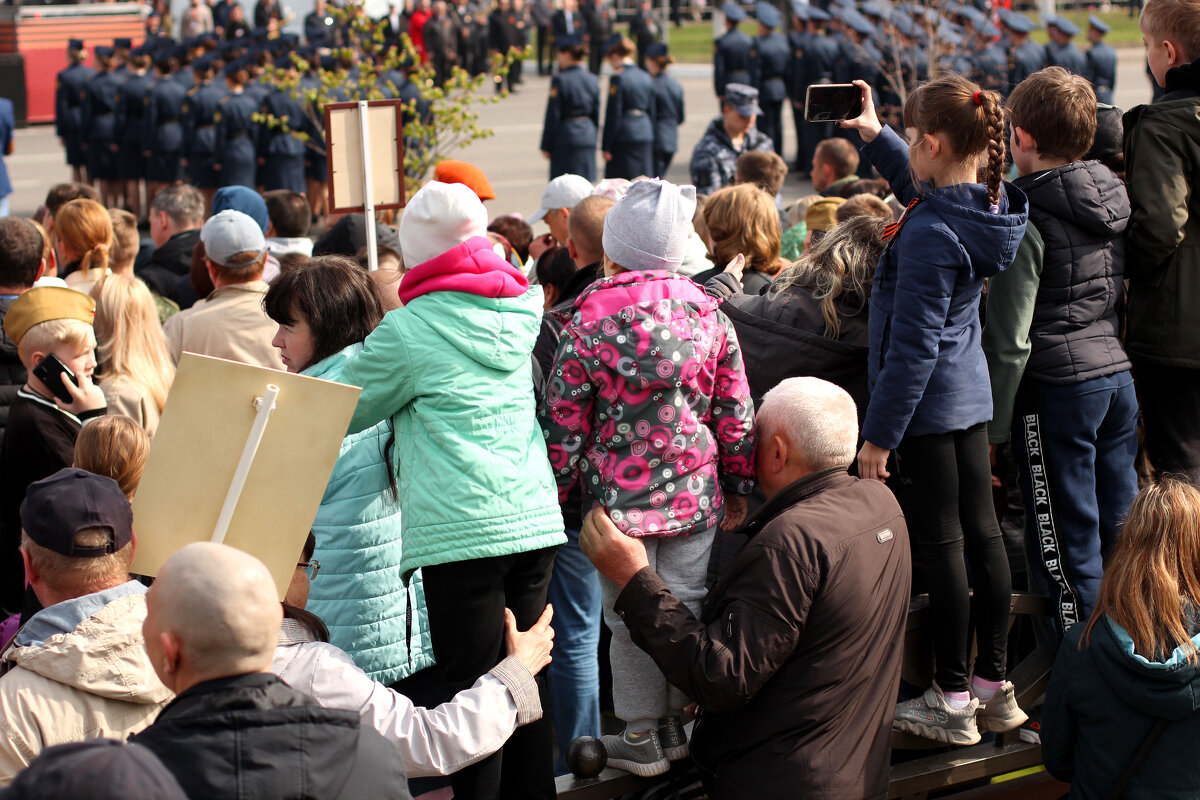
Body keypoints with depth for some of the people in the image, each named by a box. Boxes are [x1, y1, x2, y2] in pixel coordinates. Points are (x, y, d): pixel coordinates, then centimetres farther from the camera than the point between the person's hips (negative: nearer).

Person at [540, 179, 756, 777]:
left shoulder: (588, 326, -9)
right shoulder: (709, 315, 1)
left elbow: (564, 427, -5)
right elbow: (735, 414, 5)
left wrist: (550, 497, 6)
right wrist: (738, 485, 15)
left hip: (621, 499, -3)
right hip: (695, 495, 3)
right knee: (686, 608, 12)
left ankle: (644, 739, 17)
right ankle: (679, 723, 23)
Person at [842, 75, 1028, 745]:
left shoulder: (932, 233, -23)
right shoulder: (985, 206, 3)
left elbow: (913, 345, -22)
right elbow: (917, 186, 29)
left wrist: (879, 434, -17)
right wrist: (875, 135, 26)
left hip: (928, 402, -9)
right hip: (971, 394, 9)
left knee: (941, 541, -2)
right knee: (982, 532, 12)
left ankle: (953, 701, 7)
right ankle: (996, 687, 22)